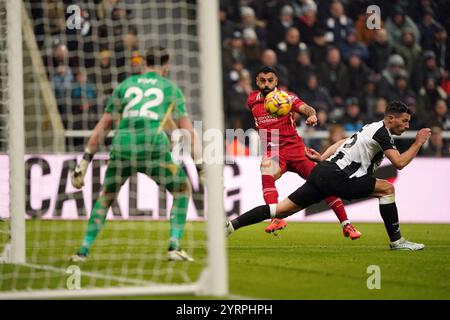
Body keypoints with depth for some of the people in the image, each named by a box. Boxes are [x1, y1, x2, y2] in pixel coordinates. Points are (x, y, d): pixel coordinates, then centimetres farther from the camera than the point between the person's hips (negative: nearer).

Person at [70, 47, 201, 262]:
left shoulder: (125, 85, 24)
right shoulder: (172, 89, 21)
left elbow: (102, 127, 22)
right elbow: (188, 131, 16)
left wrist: (84, 162, 25)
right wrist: (200, 166, 20)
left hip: (122, 145, 2)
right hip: (154, 145, -2)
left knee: (106, 196, 24)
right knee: (182, 190, 19)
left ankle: (84, 250, 17)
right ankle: (174, 246, 6)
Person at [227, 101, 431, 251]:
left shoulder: (372, 128, 21)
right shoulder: (381, 132, -8)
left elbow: (342, 143, 30)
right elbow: (399, 163, -14)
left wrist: (322, 158, 34)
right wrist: (418, 143, -3)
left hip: (323, 170, 9)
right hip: (336, 177, -9)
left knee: (282, 210, 5)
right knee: (387, 188, -6)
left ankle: (230, 226, 1)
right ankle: (396, 241, -2)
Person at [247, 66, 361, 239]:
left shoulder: (287, 97, -2)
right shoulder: (252, 100, 8)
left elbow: (305, 108, -19)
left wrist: (312, 115, -41)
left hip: (294, 146, -1)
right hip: (272, 151, 1)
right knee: (266, 175, -33)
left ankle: (346, 225, 8)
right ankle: (276, 219, -40)